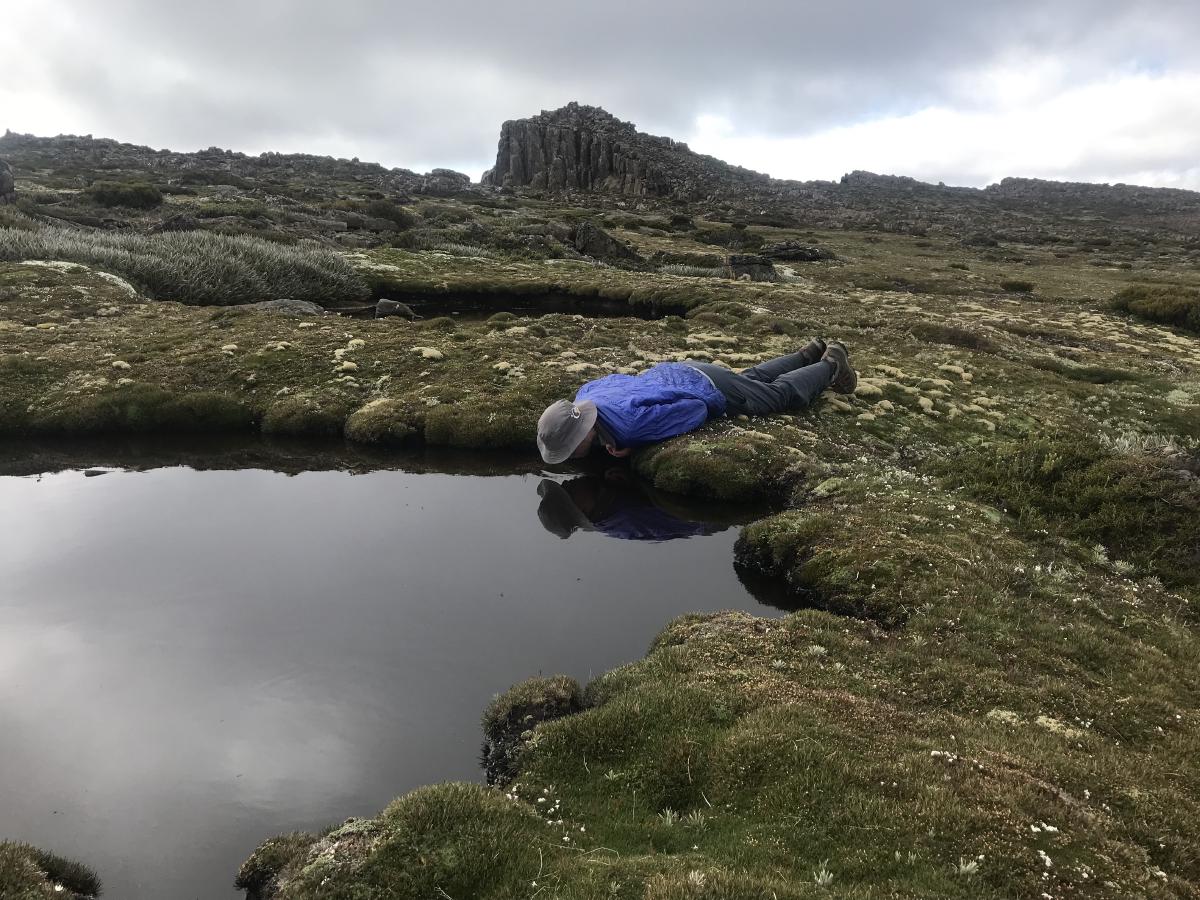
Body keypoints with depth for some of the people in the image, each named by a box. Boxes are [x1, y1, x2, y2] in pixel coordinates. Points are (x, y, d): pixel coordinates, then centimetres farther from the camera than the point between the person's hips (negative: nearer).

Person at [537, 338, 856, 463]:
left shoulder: (632, 424, -43)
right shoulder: (583, 398, -19)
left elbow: (697, 409, -32)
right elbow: (617, 379, 4)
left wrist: (632, 443, -32)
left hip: (709, 389, -7)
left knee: (781, 395, 18)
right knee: (752, 379, 31)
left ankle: (831, 365, 41)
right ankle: (811, 355, 51)